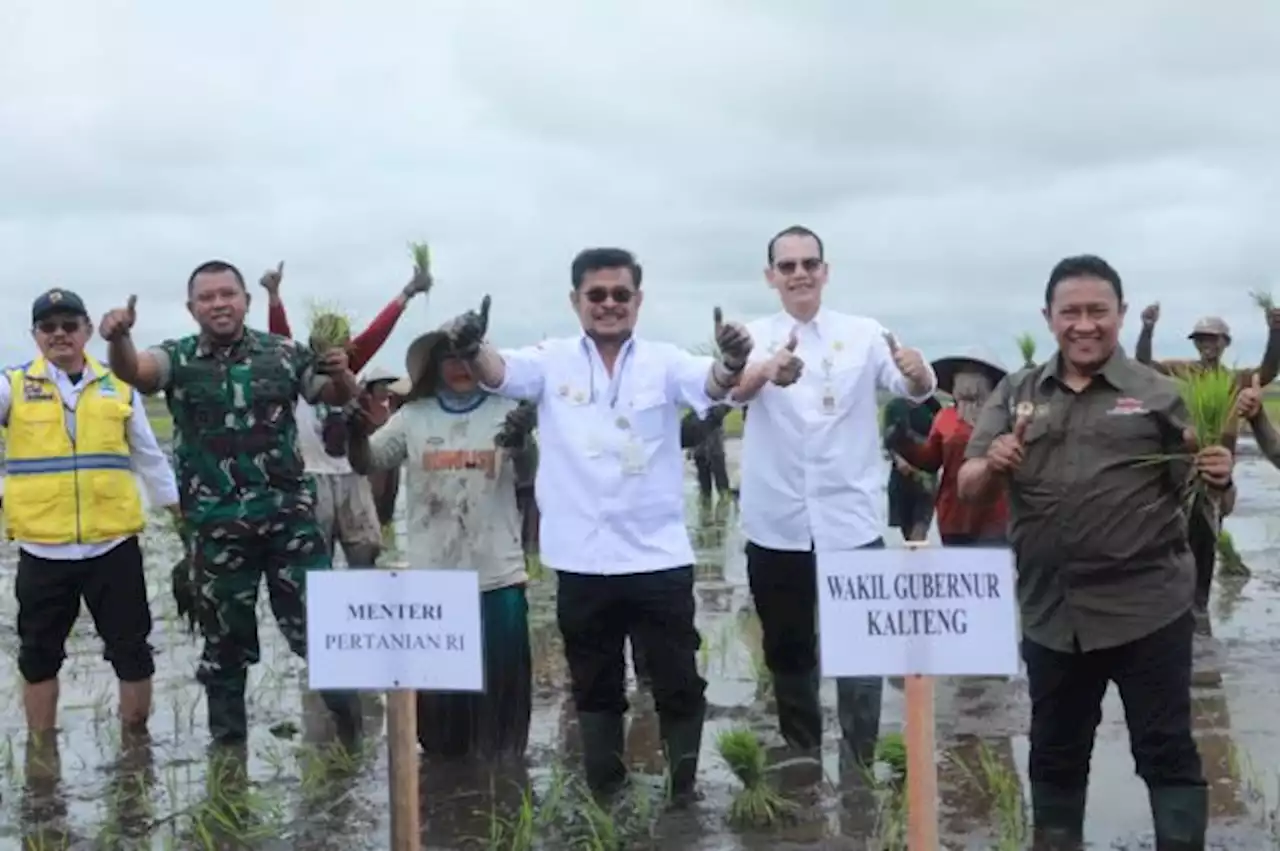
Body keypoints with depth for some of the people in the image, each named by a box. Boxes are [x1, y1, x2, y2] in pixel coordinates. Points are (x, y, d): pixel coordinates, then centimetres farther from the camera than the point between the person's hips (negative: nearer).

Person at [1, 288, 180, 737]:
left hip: (113, 543, 0)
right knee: (39, 654, 11)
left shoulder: (119, 385, 6)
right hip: (42, 548, 0)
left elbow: (149, 456, 12)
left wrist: (184, 516, 12)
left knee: (131, 649, 7)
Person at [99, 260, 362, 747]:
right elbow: (132, 370, -20)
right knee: (224, 635, 11)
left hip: (288, 514, 0)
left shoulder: (283, 354, 3)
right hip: (215, 526, 0)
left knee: (315, 618, 1)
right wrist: (118, 338, -44)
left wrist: (341, 373, -14)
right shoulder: (178, 359, 0)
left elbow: (338, 397, 11)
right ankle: (228, 741, 25)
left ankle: (346, 710, 23)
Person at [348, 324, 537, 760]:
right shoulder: (413, 415, 5)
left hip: (498, 578, -2)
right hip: (431, 581, 2)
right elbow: (366, 464, 6)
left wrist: (522, 442, -35)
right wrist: (357, 431, -16)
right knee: (436, 688, 13)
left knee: (501, 686, 7)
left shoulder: (506, 410, -2)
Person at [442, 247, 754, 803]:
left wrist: (732, 364, -41)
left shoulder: (663, 362, 1)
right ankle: (605, 796, 30)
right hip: (581, 562, 1)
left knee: (679, 685, 8)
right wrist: (472, 349, -39)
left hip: (659, 557, -1)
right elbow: (500, 372, -15)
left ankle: (684, 792, 25)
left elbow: (710, 384, -16)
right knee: (595, 689, 15)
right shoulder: (552, 362, 2)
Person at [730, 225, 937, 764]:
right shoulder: (753, 337, 1)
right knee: (787, 652, 13)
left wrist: (918, 371, -36)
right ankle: (801, 760, 28)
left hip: (852, 522, -1)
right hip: (776, 528, 1)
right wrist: (770, 370, -43)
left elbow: (914, 390, -11)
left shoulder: (863, 334, 2)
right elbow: (731, 388, -20)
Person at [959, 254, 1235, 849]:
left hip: (1146, 607, -3)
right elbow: (967, 488, 4)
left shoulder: (1156, 393, 0)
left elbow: (1197, 484, 1)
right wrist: (993, 465, -18)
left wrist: (1218, 477, -21)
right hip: (1051, 612, 3)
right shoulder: (1016, 394, 7)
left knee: (1166, 752, 4)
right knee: (1054, 754, 17)